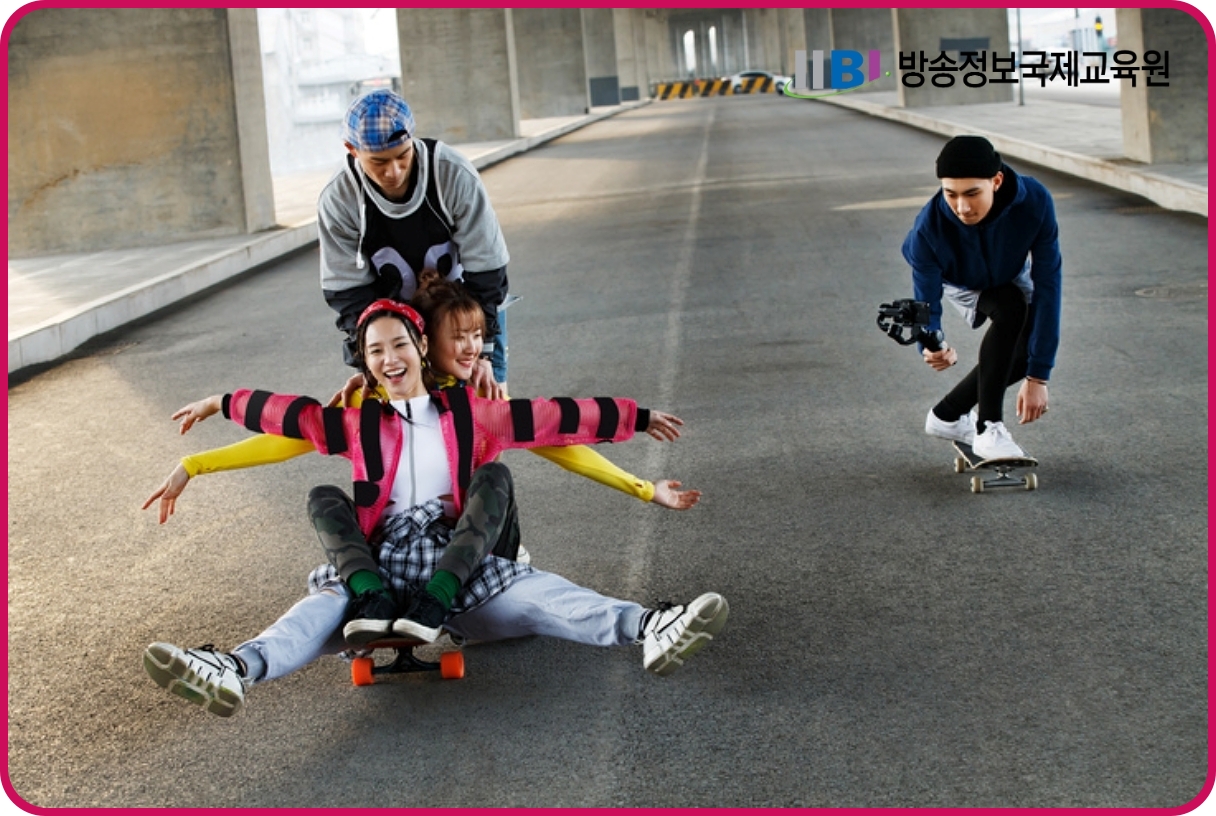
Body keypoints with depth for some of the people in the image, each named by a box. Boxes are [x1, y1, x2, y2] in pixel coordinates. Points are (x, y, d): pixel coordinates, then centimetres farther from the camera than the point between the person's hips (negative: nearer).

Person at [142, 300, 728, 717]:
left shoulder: (470, 414, 12)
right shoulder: (356, 425, 16)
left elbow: (553, 418, 10)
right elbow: (286, 412, 24)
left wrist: (635, 419, 10)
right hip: (379, 571, 0)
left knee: (538, 596, -27)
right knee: (324, 608, -30)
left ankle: (650, 629, -51)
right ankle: (235, 671, -59)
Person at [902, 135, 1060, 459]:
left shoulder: (1035, 202, -41)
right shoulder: (929, 227, -41)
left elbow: (1047, 286, -37)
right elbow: (925, 301, -33)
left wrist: (1037, 377, -39)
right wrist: (930, 344, -59)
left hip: (1011, 274, 3)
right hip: (960, 282, -3)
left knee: (1029, 350, -14)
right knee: (1010, 309, -31)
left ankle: (948, 415, 7)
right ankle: (988, 427, -21)